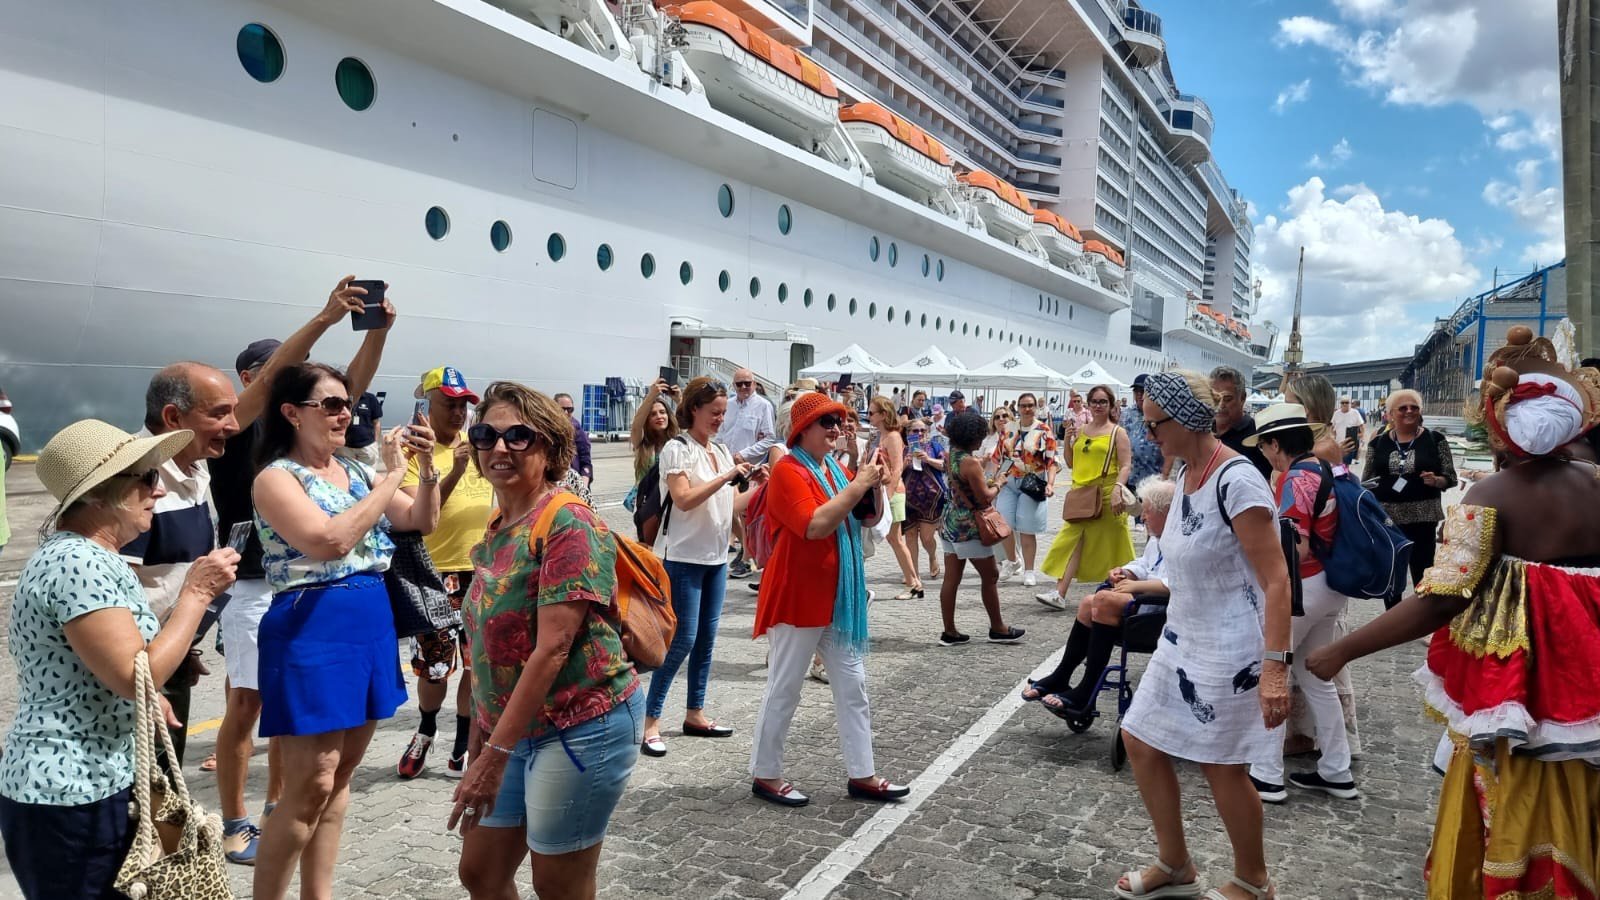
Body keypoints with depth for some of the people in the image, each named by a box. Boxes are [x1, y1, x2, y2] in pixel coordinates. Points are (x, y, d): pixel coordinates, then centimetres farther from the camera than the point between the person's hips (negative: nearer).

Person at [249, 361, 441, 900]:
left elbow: (422, 522, 13)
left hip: (371, 626, 7)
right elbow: (329, 540, -25)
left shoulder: (356, 472, 10)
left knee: (340, 776, 15)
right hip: (312, 631, -7)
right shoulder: (277, 478, -9)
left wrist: (426, 466, -3)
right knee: (310, 787, -3)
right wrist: (391, 476, -21)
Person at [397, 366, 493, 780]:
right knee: (435, 666, 6)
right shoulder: (415, 451, -7)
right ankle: (426, 731, 36)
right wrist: (454, 472, -27)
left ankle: (462, 751, 24)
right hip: (439, 572, -3)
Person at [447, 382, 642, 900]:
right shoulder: (496, 529, 8)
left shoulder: (568, 524, -18)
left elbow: (553, 648, -23)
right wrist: (480, 740, 15)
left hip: (581, 729, -8)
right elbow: (489, 645, 14)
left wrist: (495, 754, -21)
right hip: (513, 731, 8)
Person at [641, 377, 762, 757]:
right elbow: (683, 500, -22)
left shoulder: (721, 449, 11)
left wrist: (749, 483, 0)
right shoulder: (677, 448, -10)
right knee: (683, 638, -8)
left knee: (706, 637, 10)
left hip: (716, 555, 7)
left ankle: (695, 713, 21)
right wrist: (726, 477, -22)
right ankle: (651, 719, 2)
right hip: (683, 557, -7)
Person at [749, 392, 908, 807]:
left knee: (853, 687, 12)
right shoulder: (788, 471, -14)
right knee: (784, 690, 3)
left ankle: (861, 775, 22)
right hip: (798, 598, -8)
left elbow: (869, 519, 14)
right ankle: (765, 775, 17)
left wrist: (875, 485, -5)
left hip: (838, 598, 9)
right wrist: (857, 485, -26)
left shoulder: (835, 467, 11)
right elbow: (815, 525, -28)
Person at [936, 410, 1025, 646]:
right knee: (990, 576, 7)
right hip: (968, 527, -8)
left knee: (951, 579, 8)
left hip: (949, 524, 8)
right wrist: (997, 485, -1)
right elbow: (985, 497, -18)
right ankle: (997, 629, 18)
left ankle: (949, 632, 12)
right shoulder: (971, 462, -20)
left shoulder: (952, 455, 6)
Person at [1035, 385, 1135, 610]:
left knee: (1107, 545, 6)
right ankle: (1060, 593, -8)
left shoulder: (1117, 432, -1)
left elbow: (1126, 466, -8)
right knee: (1072, 541, -3)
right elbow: (1071, 463, 17)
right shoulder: (1081, 431, 13)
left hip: (1106, 495, -4)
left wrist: (1118, 489, -23)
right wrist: (1067, 438, 4)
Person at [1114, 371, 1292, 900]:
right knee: (1140, 742, 13)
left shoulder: (1237, 481, -22)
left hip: (1229, 647, -9)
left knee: (1221, 766, 6)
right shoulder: (1183, 473, 4)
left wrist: (1274, 667, -26)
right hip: (1182, 638, 9)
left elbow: (1276, 579, -22)